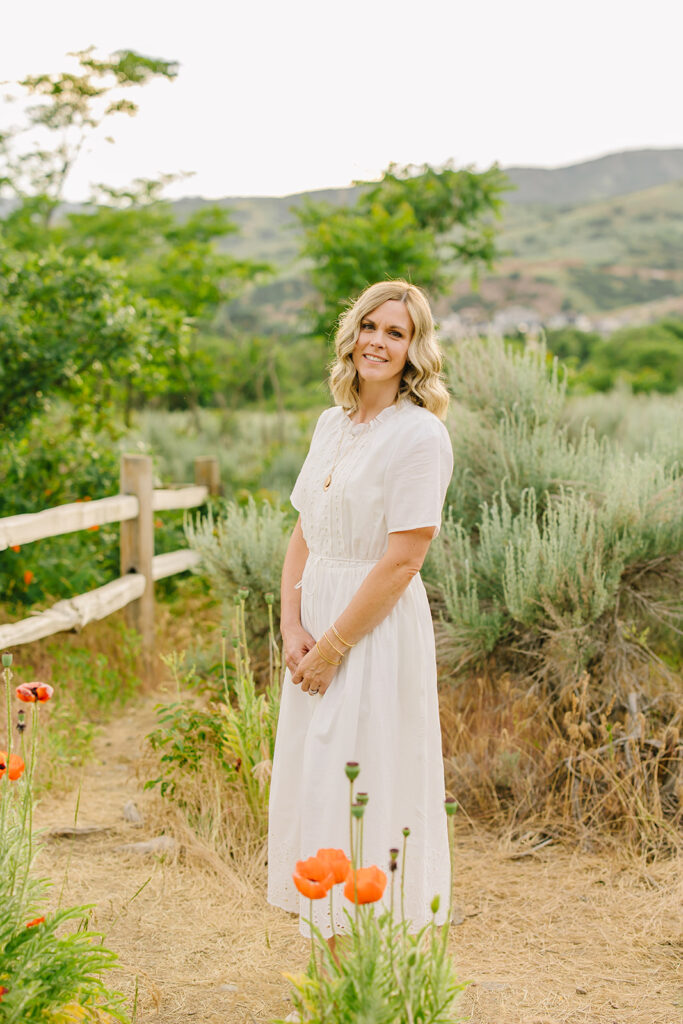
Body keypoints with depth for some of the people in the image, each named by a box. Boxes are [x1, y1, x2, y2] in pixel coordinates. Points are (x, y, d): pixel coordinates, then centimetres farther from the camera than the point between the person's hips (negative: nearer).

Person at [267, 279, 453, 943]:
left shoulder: (420, 434, -13)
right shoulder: (332, 424, 11)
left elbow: (402, 560, -17)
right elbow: (303, 533, 11)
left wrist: (332, 647, -15)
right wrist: (293, 626, -2)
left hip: (379, 632, -8)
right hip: (319, 629, 8)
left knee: (368, 795, -1)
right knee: (315, 788, 13)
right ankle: (333, 956, 27)